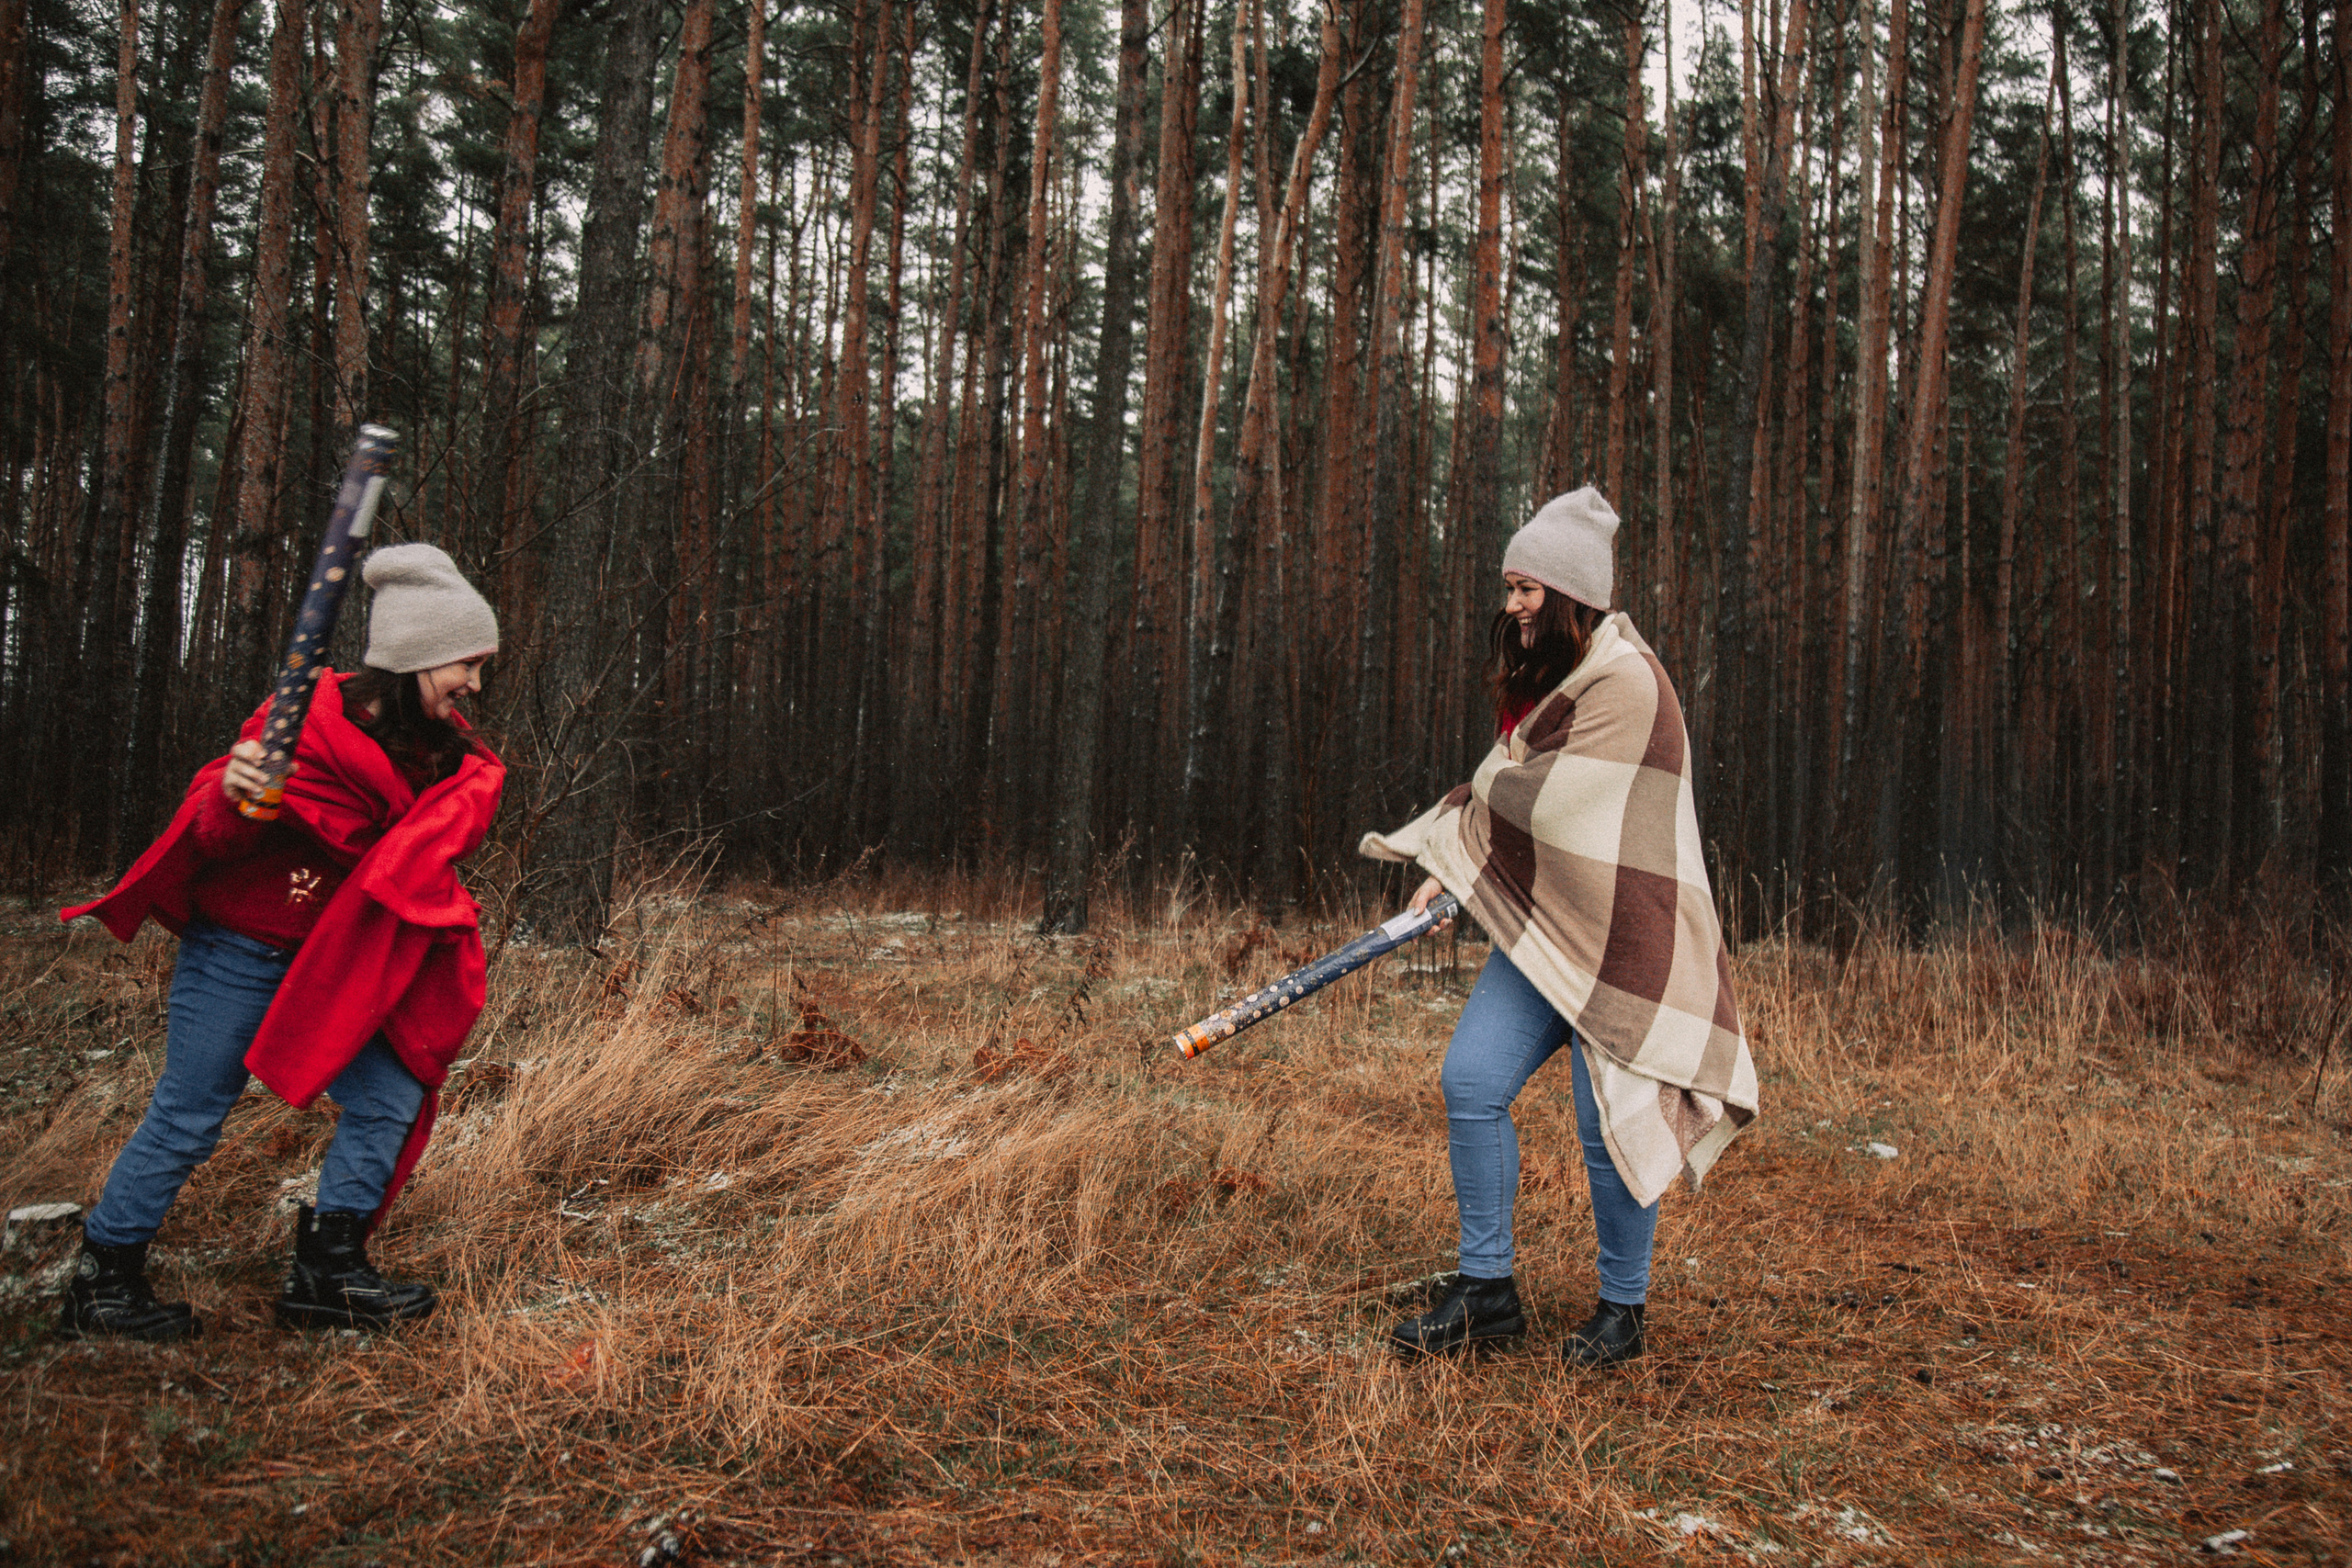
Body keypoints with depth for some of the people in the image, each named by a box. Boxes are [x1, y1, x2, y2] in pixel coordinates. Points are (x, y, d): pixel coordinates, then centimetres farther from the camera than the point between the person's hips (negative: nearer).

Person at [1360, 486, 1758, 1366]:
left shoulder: (1626, 684, -16)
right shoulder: (1541, 679, 13)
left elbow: (1545, 804, -20)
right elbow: (1501, 795, 18)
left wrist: (1452, 832, -5)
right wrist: (1452, 868, 2)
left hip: (1617, 940, -8)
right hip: (1539, 927, 8)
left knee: (1609, 1124, -2)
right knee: (1472, 1081, -1)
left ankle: (1623, 1309, 18)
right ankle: (1487, 1289, 12)